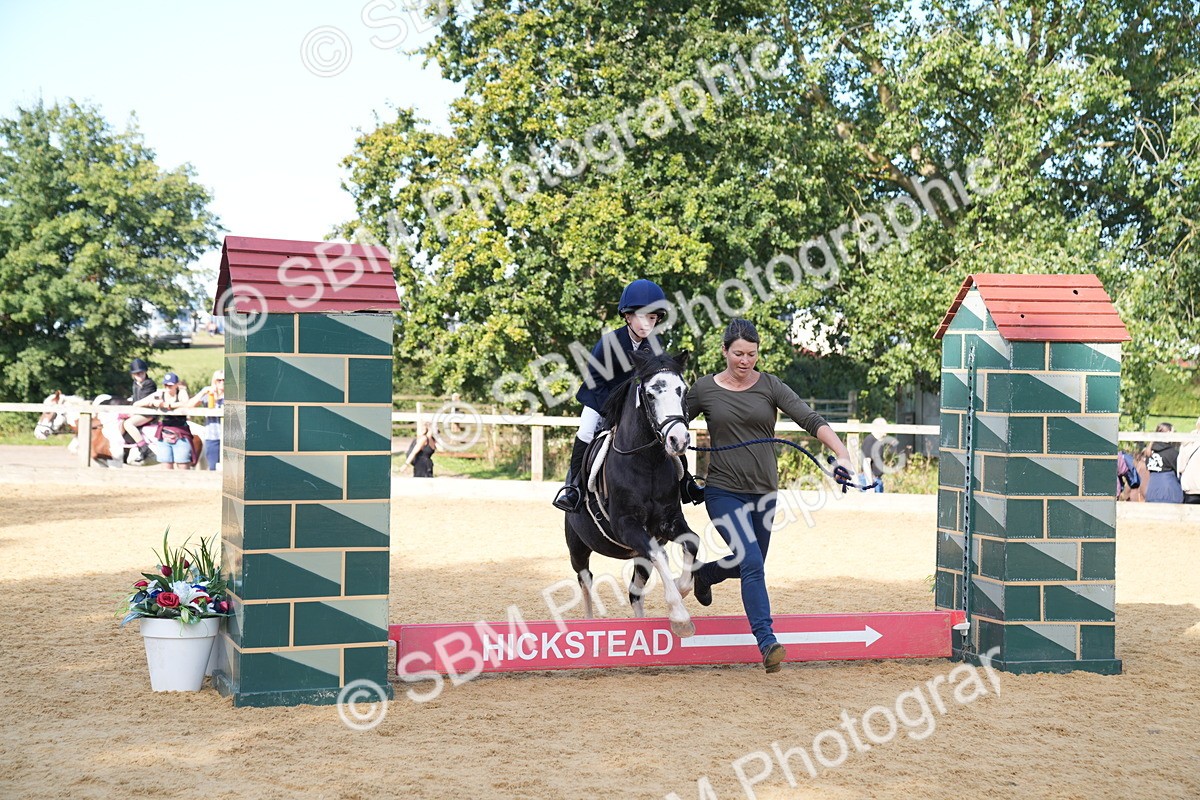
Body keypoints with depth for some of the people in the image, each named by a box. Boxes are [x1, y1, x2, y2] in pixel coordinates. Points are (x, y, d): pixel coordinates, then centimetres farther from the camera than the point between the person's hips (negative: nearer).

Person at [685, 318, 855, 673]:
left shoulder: (770, 386, -2)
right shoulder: (704, 389, -3)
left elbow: (810, 420, -11)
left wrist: (841, 453, -24)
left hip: (763, 493, 4)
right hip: (723, 492, -4)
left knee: (749, 564, 18)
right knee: (752, 563, -19)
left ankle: (703, 574, 49)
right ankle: (767, 643, -19)